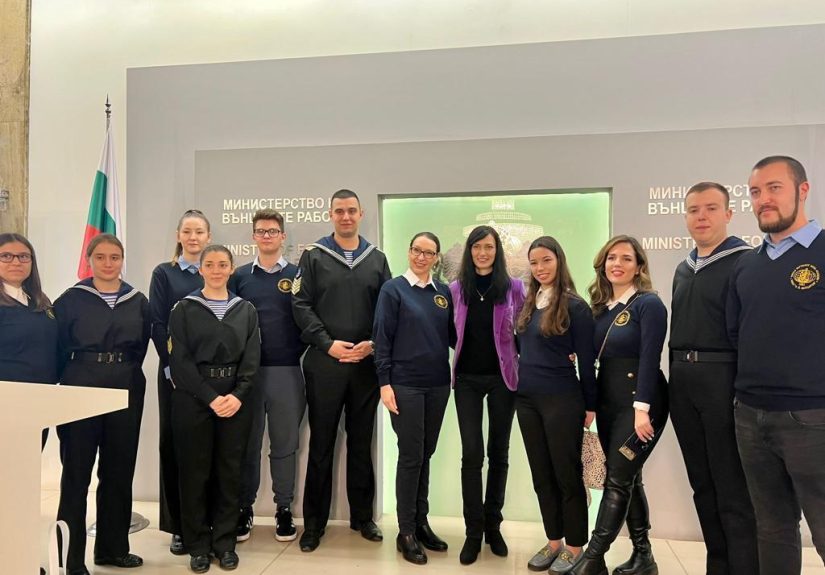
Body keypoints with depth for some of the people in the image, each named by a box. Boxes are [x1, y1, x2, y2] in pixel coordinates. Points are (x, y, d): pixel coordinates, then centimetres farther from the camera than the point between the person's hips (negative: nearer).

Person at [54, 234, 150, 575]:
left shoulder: (139, 302, 7)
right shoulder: (71, 300, -1)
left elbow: (140, 348, 10)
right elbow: (60, 348, 0)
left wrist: (125, 373, 5)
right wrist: (74, 380, 1)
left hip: (126, 391, 3)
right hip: (81, 389, -3)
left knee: (119, 470, 10)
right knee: (76, 471, 1)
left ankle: (113, 547, 23)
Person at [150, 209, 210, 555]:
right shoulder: (164, 274, 6)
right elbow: (157, 324, 0)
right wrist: (172, 367, -10)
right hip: (175, 371, 0)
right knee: (174, 442, 3)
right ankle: (179, 525, 14)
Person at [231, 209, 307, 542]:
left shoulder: (297, 274, 3)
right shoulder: (240, 276, 7)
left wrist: (298, 350, -5)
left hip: (287, 371, -1)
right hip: (247, 371, 1)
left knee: (285, 443, 7)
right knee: (247, 443, 9)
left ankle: (284, 509, 19)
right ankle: (244, 508, 22)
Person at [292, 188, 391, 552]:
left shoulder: (377, 259, 10)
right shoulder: (313, 256, 3)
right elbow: (301, 305, -4)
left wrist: (373, 344, -6)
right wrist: (328, 343, -12)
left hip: (366, 362, 2)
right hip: (325, 362, -2)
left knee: (361, 442, 12)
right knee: (321, 444, 5)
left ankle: (362, 516, 26)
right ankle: (314, 522, 18)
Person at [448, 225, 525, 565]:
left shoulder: (515, 288, -1)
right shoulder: (456, 289, 3)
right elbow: (450, 333, 9)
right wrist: (451, 366, -1)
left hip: (502, 377, 0)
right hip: (467, 378, 0)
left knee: (499, 453, 9)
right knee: (472, 454, -1)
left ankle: (493, 525, 24)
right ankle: (473, 530, 11)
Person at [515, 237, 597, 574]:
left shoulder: (574, 305, -10)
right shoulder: (529, 303, 9)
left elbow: (586, 360, -8)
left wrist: (590, 405, -5)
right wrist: (519, 385, 10)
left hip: (561, 400, -6)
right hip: (527, 399, 7)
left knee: (567, 473, 5)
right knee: (541, 474, 13)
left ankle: (575, 547, 19)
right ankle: (553, 542, 27)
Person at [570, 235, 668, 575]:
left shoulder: (648, 304, -10)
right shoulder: (601, 307, 10)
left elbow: (649, 359, -17)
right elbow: (595, 357, 10)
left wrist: (642, 409, -22)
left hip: (638, 402, -7)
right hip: (608, 403, 7)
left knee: (618, 481, -4)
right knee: (627, 480, 13)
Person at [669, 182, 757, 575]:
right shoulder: (683, 269, 16)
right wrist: (677, 376, 15)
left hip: (724, 380, -7)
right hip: (683, 382, 7)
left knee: (734, 488, -1)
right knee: (702, 484, 15)